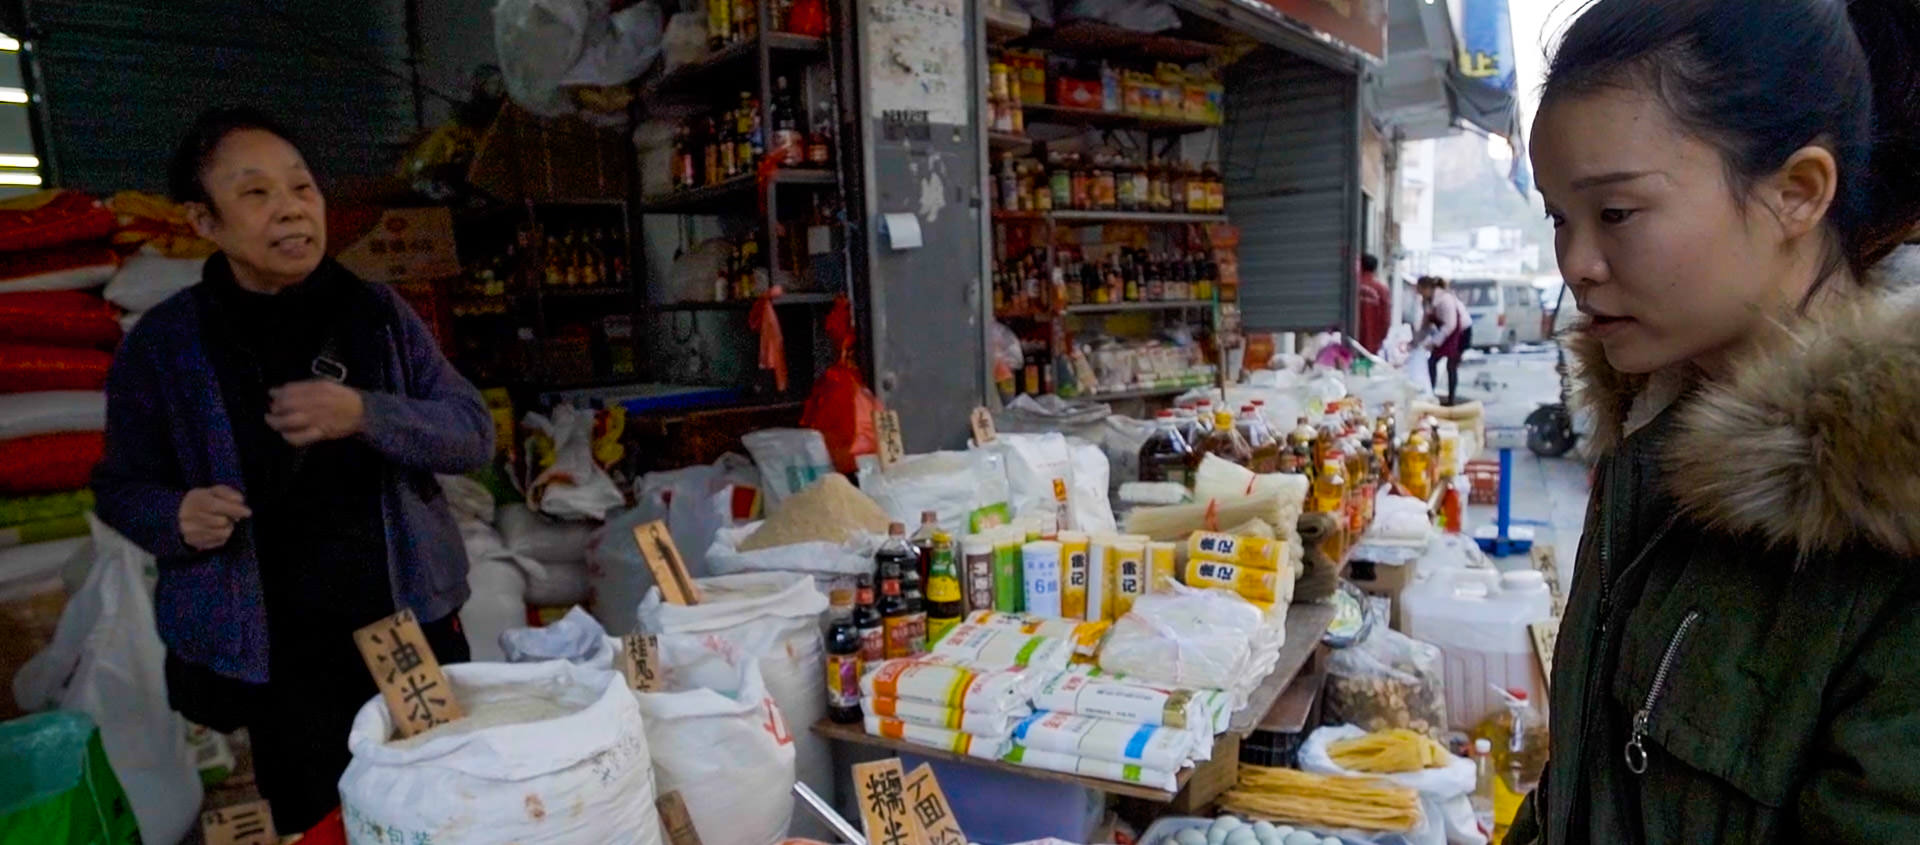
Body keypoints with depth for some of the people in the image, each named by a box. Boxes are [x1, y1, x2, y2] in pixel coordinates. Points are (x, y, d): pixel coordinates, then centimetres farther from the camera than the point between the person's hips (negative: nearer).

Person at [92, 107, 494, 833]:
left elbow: (474, 432, -4)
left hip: (413, 621, 2)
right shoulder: (164, 342, -4)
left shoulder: (378, 312, -1)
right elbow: (121, 484, 5)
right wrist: (176, 516, -16)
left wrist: (366, 414, -21)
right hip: (277, 651, -1)